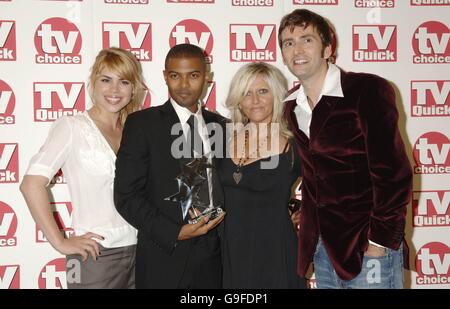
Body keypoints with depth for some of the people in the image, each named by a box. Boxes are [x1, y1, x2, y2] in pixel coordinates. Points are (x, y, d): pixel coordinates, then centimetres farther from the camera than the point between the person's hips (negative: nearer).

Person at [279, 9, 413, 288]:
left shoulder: (368, 90, -12)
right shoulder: (292, 107, 8)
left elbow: (393, 172, -15)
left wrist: (379, 242, -16)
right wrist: (310, 229, 4)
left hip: (368, 247, -6)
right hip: (321, 248, 6)